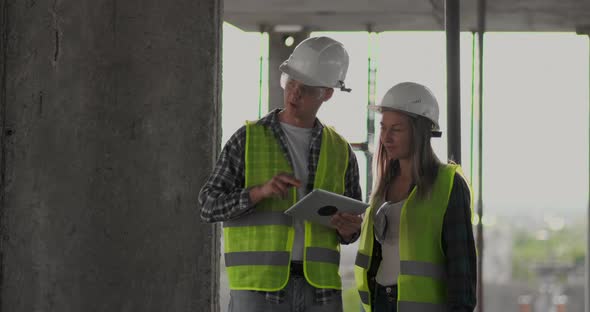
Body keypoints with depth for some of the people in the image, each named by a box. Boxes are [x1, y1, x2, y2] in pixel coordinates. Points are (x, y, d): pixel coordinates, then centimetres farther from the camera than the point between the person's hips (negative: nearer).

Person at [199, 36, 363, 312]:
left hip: (318, 288, 3)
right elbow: (210, 206, -4)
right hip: (259, 288, -3)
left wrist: (348, 228, -12)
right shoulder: (247, 140, 1)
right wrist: (260, 191, -23)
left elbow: (349, 229, 15)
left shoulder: (339, 151, 10)